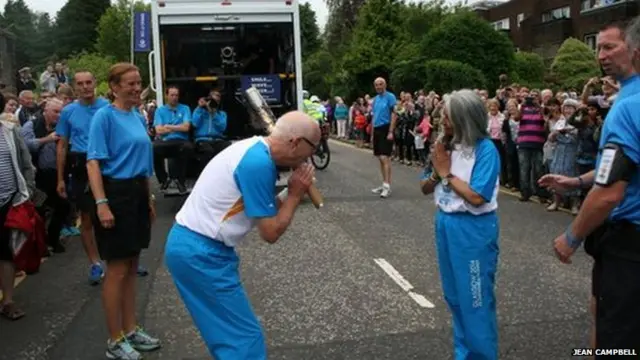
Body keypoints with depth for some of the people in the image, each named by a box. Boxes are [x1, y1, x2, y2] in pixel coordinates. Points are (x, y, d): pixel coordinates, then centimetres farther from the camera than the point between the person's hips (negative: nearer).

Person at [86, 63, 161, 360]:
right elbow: (93, 162, -16)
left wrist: (149, 199, 18)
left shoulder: (138, 117, 11)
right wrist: (102, 204, -25)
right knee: (117, 269, 1)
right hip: (116, 193, -7)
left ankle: (131, 330, 27)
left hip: (138, 193, 7)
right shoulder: (104, 116, -10)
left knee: (131, 267, 15)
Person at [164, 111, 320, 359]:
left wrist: (292, 195, 0)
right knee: (244, 337, -2)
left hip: (190, 245, 10)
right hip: (201, 253, -10)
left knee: (228, 332, 21)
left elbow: (267, 211, 14)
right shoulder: (259, 163, -22)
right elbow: (270, 232, -17)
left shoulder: (254, 149, 8)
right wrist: (295, 194, -6)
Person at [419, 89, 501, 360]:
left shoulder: (485, 149, -16)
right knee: (455, 297, 19)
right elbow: (426, 188, 9)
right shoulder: (447, 145, 3)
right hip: (445, 224, 7)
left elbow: (476, 197, -23)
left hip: (474, 230, -7)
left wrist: (447, 173, -14)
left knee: (476, 300, 4)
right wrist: (436, 172, -12)